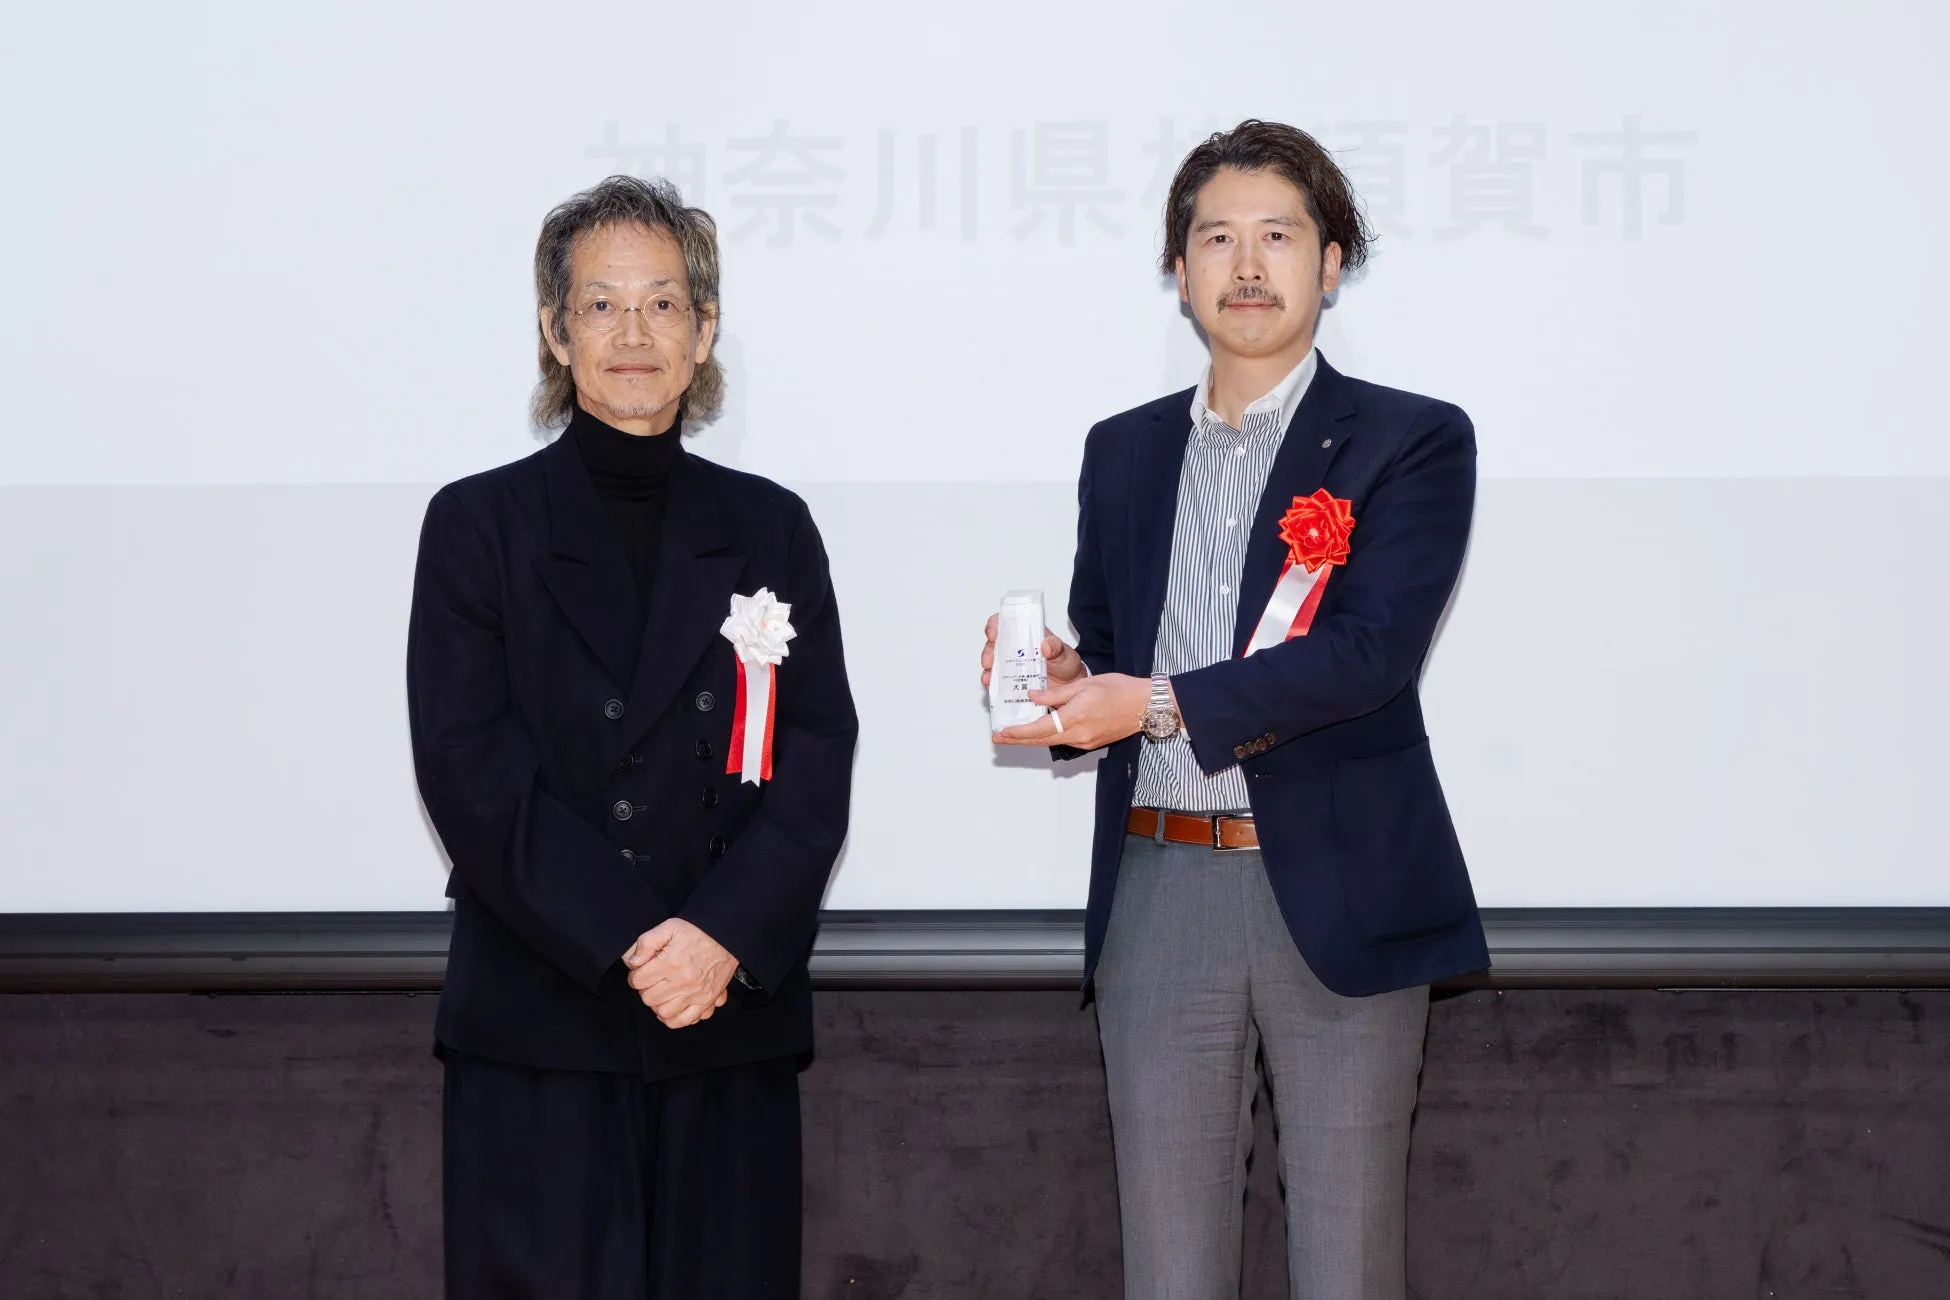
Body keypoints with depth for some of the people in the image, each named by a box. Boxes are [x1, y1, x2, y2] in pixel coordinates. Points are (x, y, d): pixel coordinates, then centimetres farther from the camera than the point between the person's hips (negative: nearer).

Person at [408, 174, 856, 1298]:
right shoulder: (479, 523, 4)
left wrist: (725, 934, -12)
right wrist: (631, 944, -14)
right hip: (539, 1028, -2)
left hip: (733, 1028, 2)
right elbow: (471, 772, -5)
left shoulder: (770, 529, 11)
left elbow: (816, 764, 3)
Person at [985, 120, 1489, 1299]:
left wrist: (1162, 704, -20)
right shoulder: (1123, 451, 16)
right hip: (1160, 897, 4)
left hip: (1340, 900, -3)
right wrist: (1063, 680, -6)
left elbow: (1373, 648, -12)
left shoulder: (1412, 441, 1)